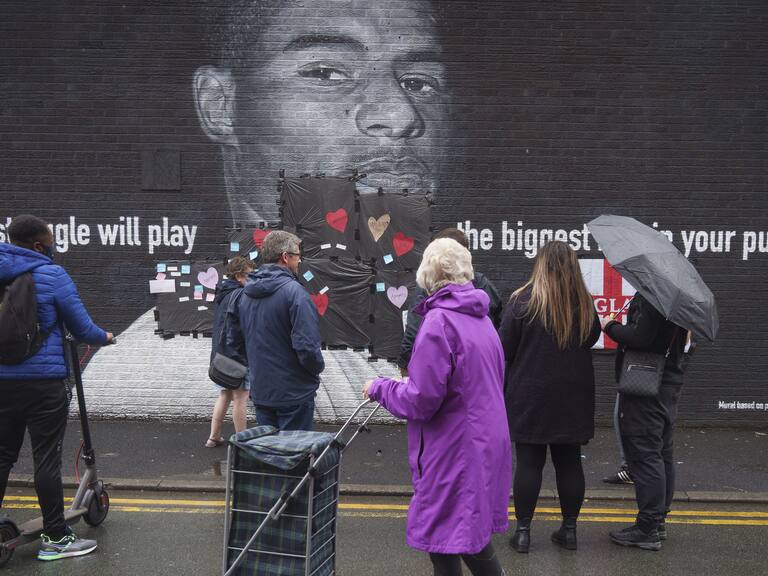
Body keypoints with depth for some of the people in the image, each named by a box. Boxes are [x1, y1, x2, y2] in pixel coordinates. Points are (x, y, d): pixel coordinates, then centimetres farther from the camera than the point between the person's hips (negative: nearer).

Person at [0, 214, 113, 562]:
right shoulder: (52, 275, -10)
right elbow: (82, 329, -5)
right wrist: (106, 337, 15)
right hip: (43, 382, -6)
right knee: (47, 461, 1)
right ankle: (55, 539, 11)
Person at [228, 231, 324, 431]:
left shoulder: (246, 293, 5)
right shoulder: (293, 291, -19)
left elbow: (233, 340, 12)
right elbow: (307, 346, -24)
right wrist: (318, 367, -5)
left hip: (260, 390, 7)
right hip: (294, 392, -7)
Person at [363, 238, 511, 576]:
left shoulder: (438, 321, -18)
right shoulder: (480, 318, 9)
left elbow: (422, 400, -21)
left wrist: (380, 388, -3)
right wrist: (412, 379, 19)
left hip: (453, 451, -9)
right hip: (486, 443, 9)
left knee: (445, 547, 3)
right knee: (471, 532, 20)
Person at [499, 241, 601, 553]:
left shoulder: (522, 300, -12)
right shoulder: (585, 304, -1)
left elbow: (504, 349, -9)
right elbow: (592, 339, 14)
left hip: (529, 395, -3)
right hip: (573, 396, 3)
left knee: (528, 461, 4)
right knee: (569, 462, 11)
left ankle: (523, 531, 10)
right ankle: (569, 529, 21)